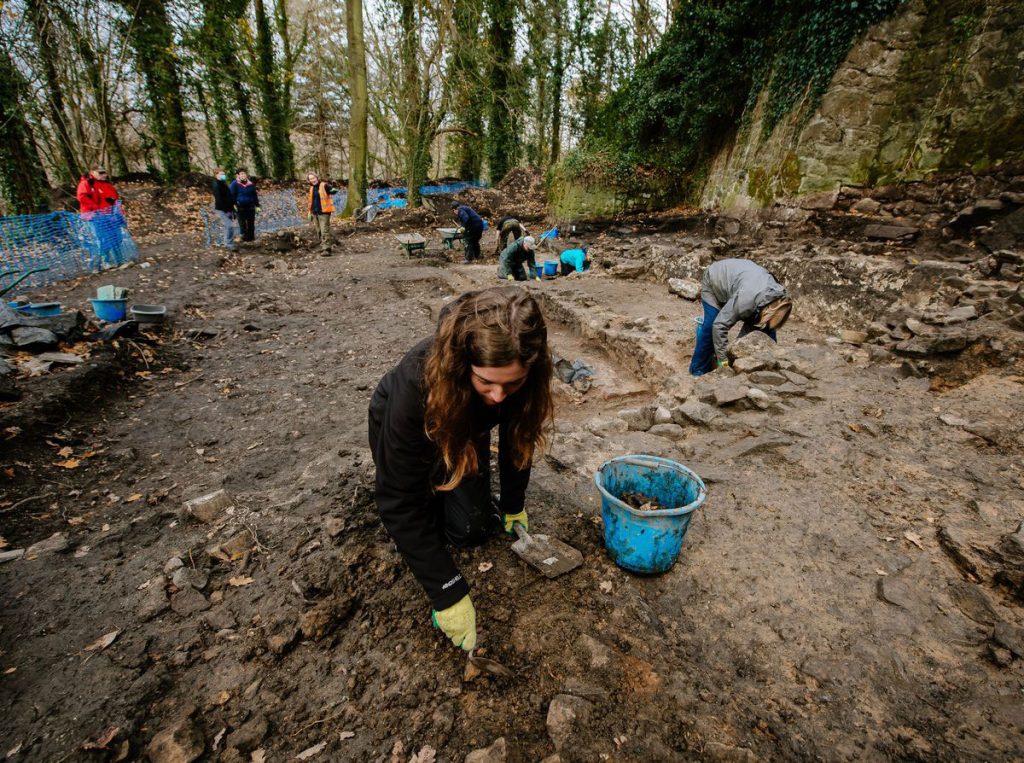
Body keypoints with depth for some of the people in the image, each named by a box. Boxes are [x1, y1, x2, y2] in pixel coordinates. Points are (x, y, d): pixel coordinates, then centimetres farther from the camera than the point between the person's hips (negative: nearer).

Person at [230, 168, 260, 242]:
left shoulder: (251, 184, 6)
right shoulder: (235, 183, -4)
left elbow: (255, 195, 14)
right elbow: (232, 195, -3)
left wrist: (257, 205, 11)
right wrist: (234, 204, -13)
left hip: (250, 206, 3)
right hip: (240, 206, -3)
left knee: (251, 222, 8)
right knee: (242, 222, 3)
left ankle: (251, 236, 19)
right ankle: (245, 236, 13)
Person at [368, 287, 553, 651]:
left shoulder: (523, 377, -33)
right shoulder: (416, 381, -45)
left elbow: (517, 438, -12)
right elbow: (400, 502, -39)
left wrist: (514, 505, -4)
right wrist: (447, 591, -37)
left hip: (465, 432, 2)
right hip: (401, 431, -2)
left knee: (473, 529, -7)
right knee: (427, 518, -13)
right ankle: (430, 481, 16)